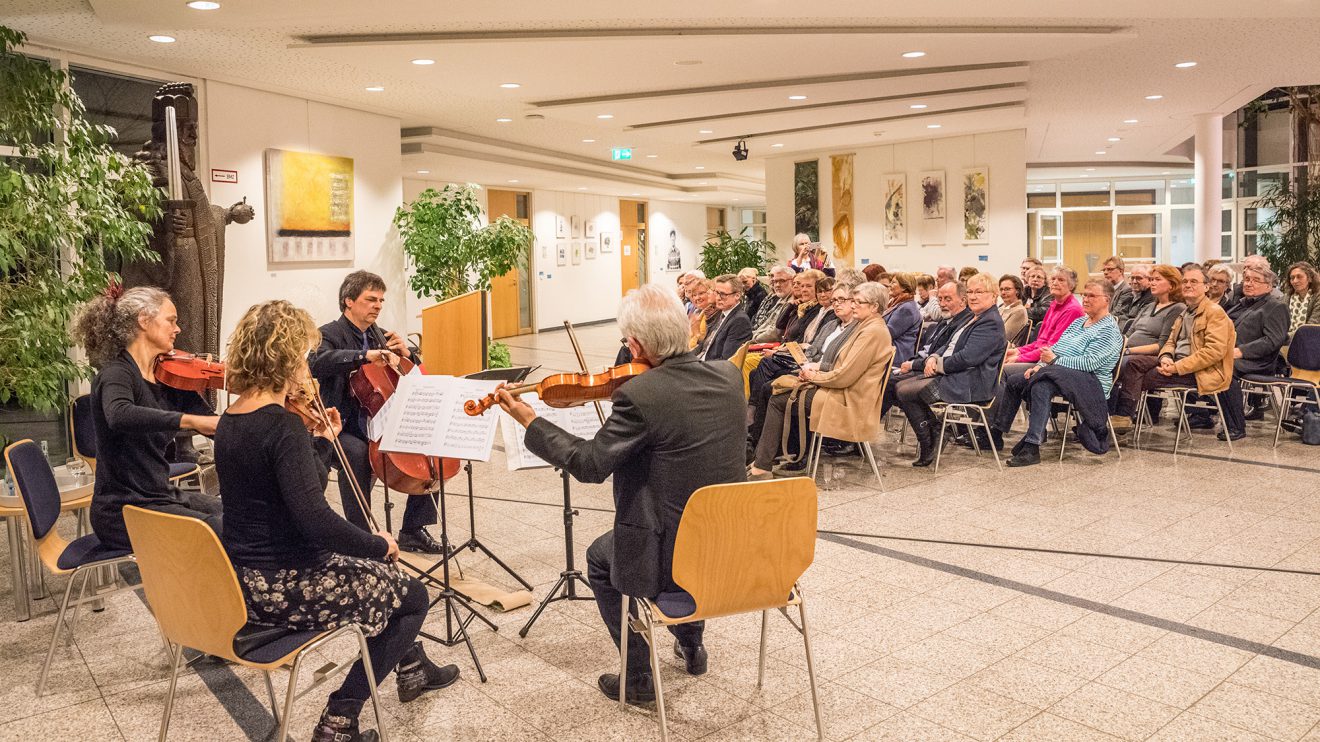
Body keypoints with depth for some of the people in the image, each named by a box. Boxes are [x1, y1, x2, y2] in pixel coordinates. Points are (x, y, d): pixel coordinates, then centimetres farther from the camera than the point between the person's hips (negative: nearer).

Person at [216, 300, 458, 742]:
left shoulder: (230, 420, 5)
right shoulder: (282, 426, -24)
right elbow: (315, 519, -29)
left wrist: (323, 441, 15)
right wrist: (378, 545, -15)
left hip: (244, 579, 9)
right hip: (281, 588, -9)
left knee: (380, 568, 28)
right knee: (413, 596, 11)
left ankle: (412, 668, 43)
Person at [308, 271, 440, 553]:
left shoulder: (377, 336, 15)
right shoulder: (330, 334, -6)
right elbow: (318, 363, -30)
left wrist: (406, 352, 2)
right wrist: (365, 356, -41)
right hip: (341, 431, -7)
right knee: (357, 454, -37)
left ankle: (413, 530, 3)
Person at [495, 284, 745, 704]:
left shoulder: (638, 395, -22)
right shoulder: (729, 375, -3)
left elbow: (590, 465, -14)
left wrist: (529, 422, -4)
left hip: (677, 558, -6)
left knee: (600, 559, 24)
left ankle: (638, 679, 28)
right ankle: (691, 644, 48)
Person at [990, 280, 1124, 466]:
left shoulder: (1109, 330, -8)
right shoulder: (1079, 321, 21)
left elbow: (1089, 362, -20)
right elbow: (1056, 347, 19)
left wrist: (1055, 361, -16)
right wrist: (1040, 364, 1)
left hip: (1088, 380, -10)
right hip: (1056, 372, 10)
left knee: (1041, 387, -36)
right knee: (1013, 381, -1)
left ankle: (1032, 448, -40)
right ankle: (996, 433, 2)